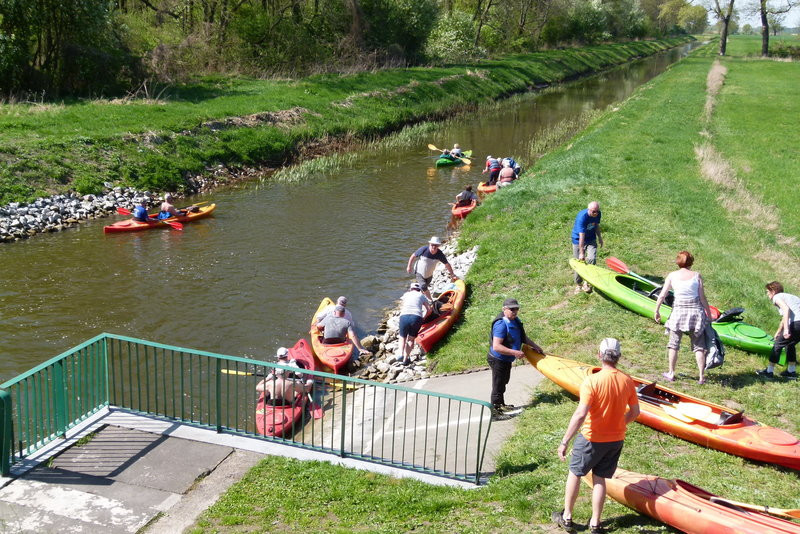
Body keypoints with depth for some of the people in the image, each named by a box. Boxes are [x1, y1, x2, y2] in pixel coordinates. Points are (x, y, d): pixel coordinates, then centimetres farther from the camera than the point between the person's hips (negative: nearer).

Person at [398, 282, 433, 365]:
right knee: (411, 339, 15)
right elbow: (429, 309, 19)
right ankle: (406, 358, 1)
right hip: (417, 317, 0)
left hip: (404, 317, 1)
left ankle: (401, 353, -5)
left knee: (402, 337, 18)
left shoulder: (406, 294, 25)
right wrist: (423, 317, 33)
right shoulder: (421, 295, 22)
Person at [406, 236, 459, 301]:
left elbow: (447, 264, -7)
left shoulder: (440, 254, -19)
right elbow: (413, 256, -11)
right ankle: (431, 300, -8)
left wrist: (452, 275, -6)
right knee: (423, 287, -19)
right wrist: (409, 266, -6)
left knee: (424, 288, 16)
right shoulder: (423, 250, -26)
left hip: (429, 274, 3)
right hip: (419, 272, -3)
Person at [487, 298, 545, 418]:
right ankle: (494, 412, 10)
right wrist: (515, 352, -34)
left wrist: (535, 346, 18)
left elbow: (523, 337, 19)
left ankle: (501, 405, 44)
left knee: (503, 382, 26)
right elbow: (496, 346, -35)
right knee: (498, 386, -1)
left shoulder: (515, 321, 1)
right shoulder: (501, 324, -29)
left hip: (507, 360, 10)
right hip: (498, 360, -10)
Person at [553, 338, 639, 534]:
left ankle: (566, 517, 27)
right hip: (616, 439, 4)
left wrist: (565, 441, -22)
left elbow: (580, 414, -28)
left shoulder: (592, 381, -23)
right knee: (600, 479, 16)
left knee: (575, 473, 16)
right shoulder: (627, 381, -6)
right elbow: (635, 412, 5)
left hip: (592, 439, -4)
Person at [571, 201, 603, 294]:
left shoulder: (598, 214, -13)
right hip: (578, 240, -4)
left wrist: (600, 237, 13)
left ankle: (587, 282, 1)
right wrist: (581, 252, -31)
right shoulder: (582, 217, -31)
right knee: (579, 262, 3)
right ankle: (578, 284, 21)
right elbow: (581, 236, -32)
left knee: (592, 259, -13)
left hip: (591, 239, 4)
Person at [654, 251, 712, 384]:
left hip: (678, 312, 0)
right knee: (699, 346, 9)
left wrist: (656, 311, 10)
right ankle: (701, 377, 10)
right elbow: (702, 298, -5)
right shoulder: (697, 275, -4)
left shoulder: (672, 275, -2)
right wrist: (709, 313, 6)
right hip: (696, 312, 0)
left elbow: (662, 295, -1)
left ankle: (671, 373, 22)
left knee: (673, 344, 15)